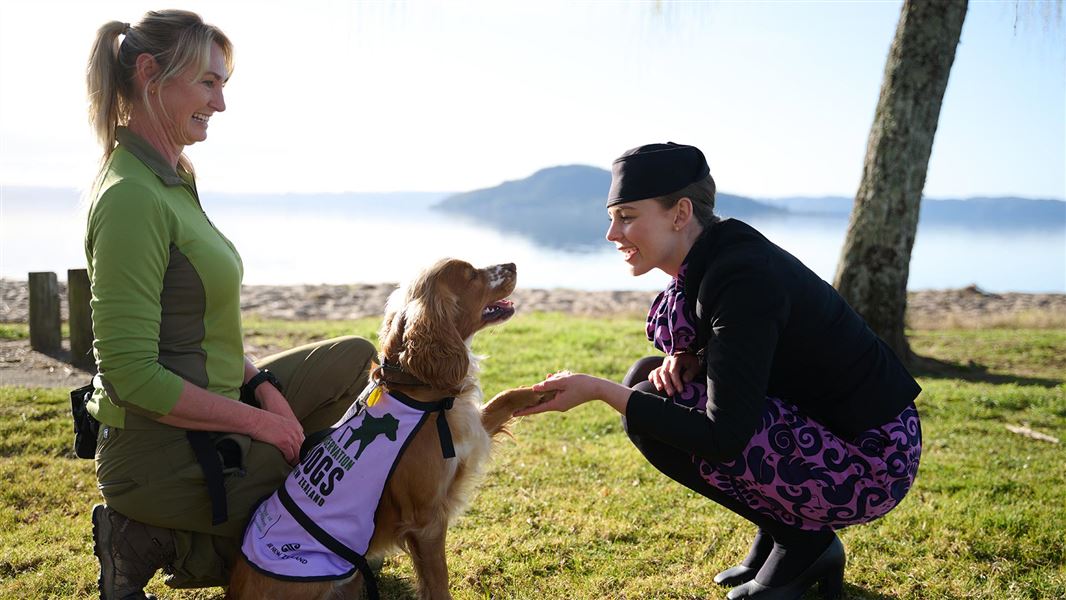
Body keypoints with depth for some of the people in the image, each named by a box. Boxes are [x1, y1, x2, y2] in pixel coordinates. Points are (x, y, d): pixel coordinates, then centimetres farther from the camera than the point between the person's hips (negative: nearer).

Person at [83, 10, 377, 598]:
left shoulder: (172, 181, 9)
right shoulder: (133, 198, -22)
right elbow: (132, 374, -25)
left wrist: (261, 385, 0)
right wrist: (257, 419, -17)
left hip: (207, 409, 9)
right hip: (157, 450, -9)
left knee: (356, 357, 14)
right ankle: (152, 542, 4)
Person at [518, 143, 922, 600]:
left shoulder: (743, 279, -25)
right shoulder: (710, 260, 2)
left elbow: (725, 437, -28)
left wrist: (598, 389, -26)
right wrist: (689, 359, -7)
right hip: (814, 423, 9)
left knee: (650, 413, -17)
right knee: (647, 380, 6)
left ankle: (802, 543, 0)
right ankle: (775, 538, 12)